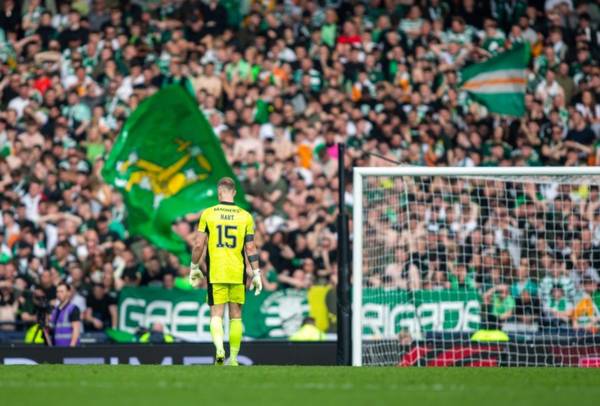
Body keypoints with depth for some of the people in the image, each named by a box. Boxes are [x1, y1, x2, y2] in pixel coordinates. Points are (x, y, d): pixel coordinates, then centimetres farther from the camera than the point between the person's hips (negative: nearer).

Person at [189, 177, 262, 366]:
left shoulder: (208, 214, -2)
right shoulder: (245, 216, 1)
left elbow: (198, 245, -2)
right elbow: (250, 248, 0)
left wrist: (194, 268, 11)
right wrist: (256, 274, 5)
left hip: (215, 272, -1)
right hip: (238, 273, 1)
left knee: (216, 314, 0)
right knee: (235, 316, 10)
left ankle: (219, 349, -24)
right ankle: (233, 358, 13)